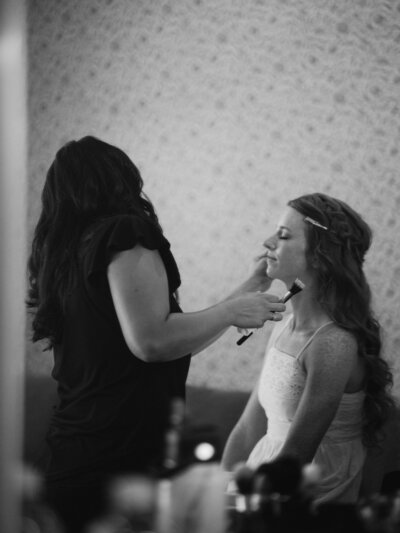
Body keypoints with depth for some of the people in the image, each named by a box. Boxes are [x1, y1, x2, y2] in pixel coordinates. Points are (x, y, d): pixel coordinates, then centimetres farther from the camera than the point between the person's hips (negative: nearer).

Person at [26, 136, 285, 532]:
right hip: (126, 458, -9)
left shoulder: (60, 254, 16)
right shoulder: (125, 232, -9)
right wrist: (233, 311, -6)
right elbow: (151, 340, -20)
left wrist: (245, 294, 23)